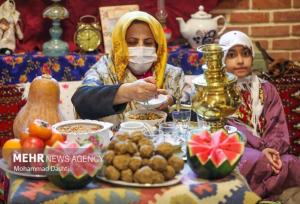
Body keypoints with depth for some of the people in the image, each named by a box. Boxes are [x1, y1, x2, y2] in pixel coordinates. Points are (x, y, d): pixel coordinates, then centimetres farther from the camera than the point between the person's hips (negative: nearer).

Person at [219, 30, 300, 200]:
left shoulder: (267, 89, 17)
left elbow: (278, 125, 6)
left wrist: (272, 149, -17)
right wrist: (260, 149, -19)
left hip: (267, 151, 3)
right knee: (256, 162, -36)